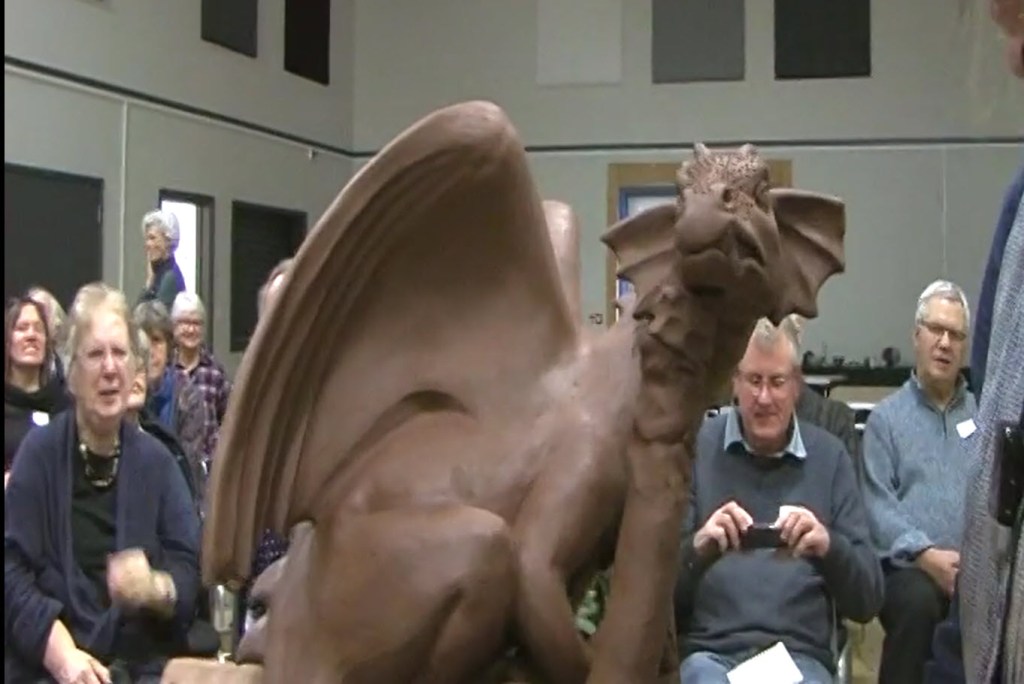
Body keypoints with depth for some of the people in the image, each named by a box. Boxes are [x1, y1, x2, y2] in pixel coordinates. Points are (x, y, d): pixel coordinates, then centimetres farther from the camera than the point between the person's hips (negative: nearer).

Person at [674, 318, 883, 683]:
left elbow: (868, 601, 6)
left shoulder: (830, 457, 10)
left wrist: (830, 546, -15)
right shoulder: (697, 447, 7)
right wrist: (698, 548, -19)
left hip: (800, 655, 1)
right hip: (709, 650, -1)